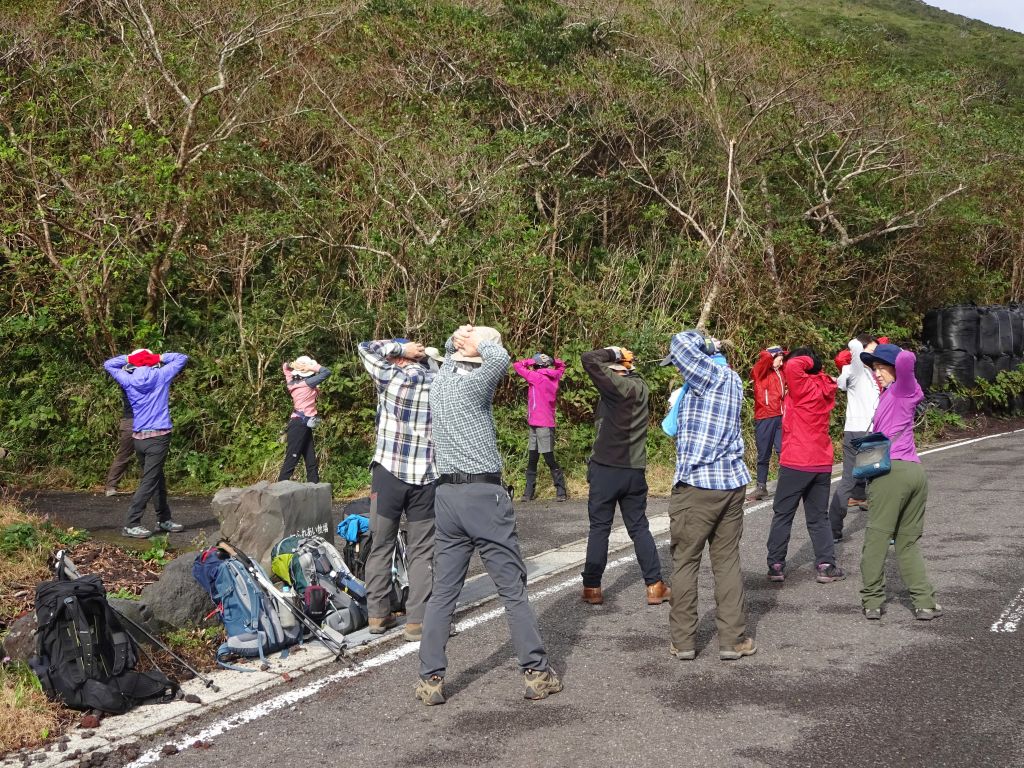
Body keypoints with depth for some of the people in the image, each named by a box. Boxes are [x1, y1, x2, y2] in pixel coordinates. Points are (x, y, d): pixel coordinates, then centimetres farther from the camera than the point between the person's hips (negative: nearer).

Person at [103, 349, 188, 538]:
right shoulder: (161, 375, -2)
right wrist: (161, 357, 8)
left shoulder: (128, 380, 4)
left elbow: (108, 364, 19)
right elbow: (182, 358, 10)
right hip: (158, 437, -5)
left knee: (158, 479, 17)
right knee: (149, 482, -5)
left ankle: (164, 519, 27)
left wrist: (127, 358, 13)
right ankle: (131, 525, -9)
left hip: (138, 438, 5)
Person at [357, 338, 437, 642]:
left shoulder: (392, 377, -5)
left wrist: (401, 347, 7)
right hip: (426, 477, 1)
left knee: (381, 545, 12)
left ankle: (378, 614, 17)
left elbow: (366, 348, 8)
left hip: (388, 472, -1)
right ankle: (416, 621, 3)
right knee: (421, 551, 5)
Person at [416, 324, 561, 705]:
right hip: (484, 494, -6)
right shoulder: (470, 385, -11)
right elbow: (500, 359, -30)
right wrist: (480, 340, -11)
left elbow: (448, 350, 32)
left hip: (447, 495, 7)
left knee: (442, 592, 8)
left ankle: (431, 679, 7)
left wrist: (460, 339, 11)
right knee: (514, 589, 2)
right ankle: (536, 672, 7)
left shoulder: (442, 377, 11)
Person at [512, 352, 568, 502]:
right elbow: (561, 365, 30)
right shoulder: (554, 377, 10)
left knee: (549, 459, -5)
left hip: (544, 426, -9)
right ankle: (528, 493, 9)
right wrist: (551, 360, 13)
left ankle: (561, 491, 0)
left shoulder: (536, 377, -11)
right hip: (534, 425, 9)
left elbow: (517, 365, -8)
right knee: (532, 460, 8)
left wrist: (530, 361, 3)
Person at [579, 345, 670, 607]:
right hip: (635, 470, 6)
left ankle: (592, 588, 7)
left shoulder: (616, 384, -13)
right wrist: (625, 360, 10)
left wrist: (613, 353, -4)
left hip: (606, 469, -6)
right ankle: (655, 585, 9)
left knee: (599, 528, 3)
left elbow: (589, 359, -18)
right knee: (639, 528, 11)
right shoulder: (641, 387, 7)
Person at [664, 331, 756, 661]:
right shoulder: (733, 380, 16)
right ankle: (732, 640, 11)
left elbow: (682, 343, -23)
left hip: (697, 482, -7)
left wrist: (707, 344, -6)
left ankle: (683, 641, 8)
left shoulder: (712, 374, -9)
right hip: (733, 482, 8)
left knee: (685, 562, 3)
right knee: (727, 560, 10)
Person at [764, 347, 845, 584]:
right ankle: (826, 565, 4)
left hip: (795, 463, -6)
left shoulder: (803, 386, -12)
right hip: (822, 464, 6)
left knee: (782, 515, 5)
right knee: (819, 517, 12)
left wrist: (806, 361, -11)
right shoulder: (825, 388, 8)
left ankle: (776, 565, 5)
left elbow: (791, 367, -29)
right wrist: (815, 363, 10)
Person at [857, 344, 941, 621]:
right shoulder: (893, 394, 18)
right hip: (915, 471, 9)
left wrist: (895, 354, -5)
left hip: (891, 472, -9)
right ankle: (925, 603, 7)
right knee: (908, 541, 12)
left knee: (877, 538, 0)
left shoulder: (902, 390, -5)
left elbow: (907, 359, -23)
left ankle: (872, 602, 5)